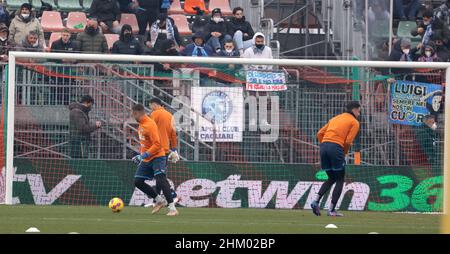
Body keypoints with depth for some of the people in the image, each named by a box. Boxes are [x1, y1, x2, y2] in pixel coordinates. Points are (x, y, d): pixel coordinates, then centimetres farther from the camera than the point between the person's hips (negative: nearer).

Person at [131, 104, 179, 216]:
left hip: (157, 157, -10)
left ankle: (172, 208, -22)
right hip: (146, 160, 10)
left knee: (161, 180, -21)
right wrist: (141, 156, 15)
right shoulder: (141, 125, 11)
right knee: (138, 181, 7)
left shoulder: (150, 124, -18)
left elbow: (157, 144, -24)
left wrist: (144, 155, -25)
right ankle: (159, 200, 17)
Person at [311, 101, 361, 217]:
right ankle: (332, 210, 1)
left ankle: (316, 200, -1)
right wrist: (345, 153, 9)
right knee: (340, 180, 6)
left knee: (331, 179, 19)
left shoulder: (335, 118, 26)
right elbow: (348, 141, -6)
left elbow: (320, 134, 18)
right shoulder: (354, 122, 6)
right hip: (336, 148, -6)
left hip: (324, 146, 6)